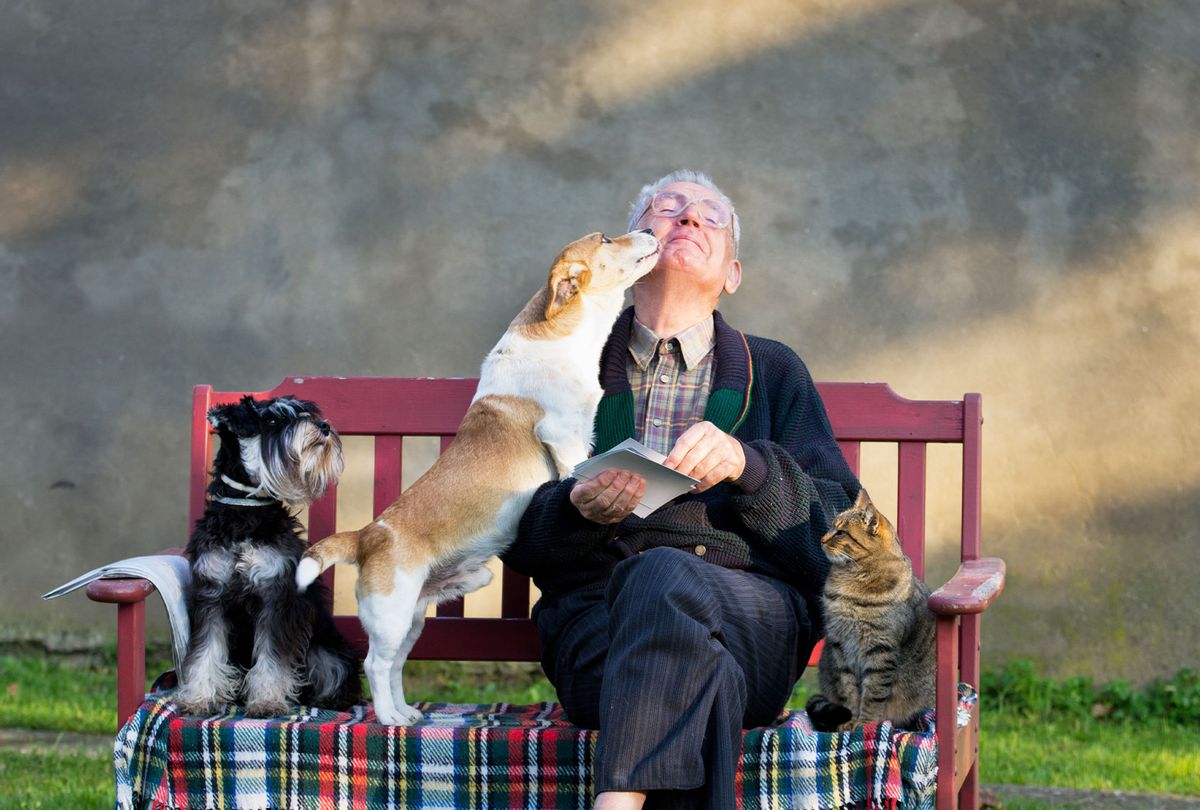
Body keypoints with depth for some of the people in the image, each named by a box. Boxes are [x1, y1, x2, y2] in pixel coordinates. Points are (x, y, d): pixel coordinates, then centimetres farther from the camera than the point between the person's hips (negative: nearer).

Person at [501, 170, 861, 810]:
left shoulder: (774, 373, 24)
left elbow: (839, 529, 11)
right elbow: (518, 535, 16)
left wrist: (746, 466, -9)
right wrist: (579, 509, -8)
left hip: (751, 606, 0)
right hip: (597, 606, 0)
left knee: (664, 576, -39)